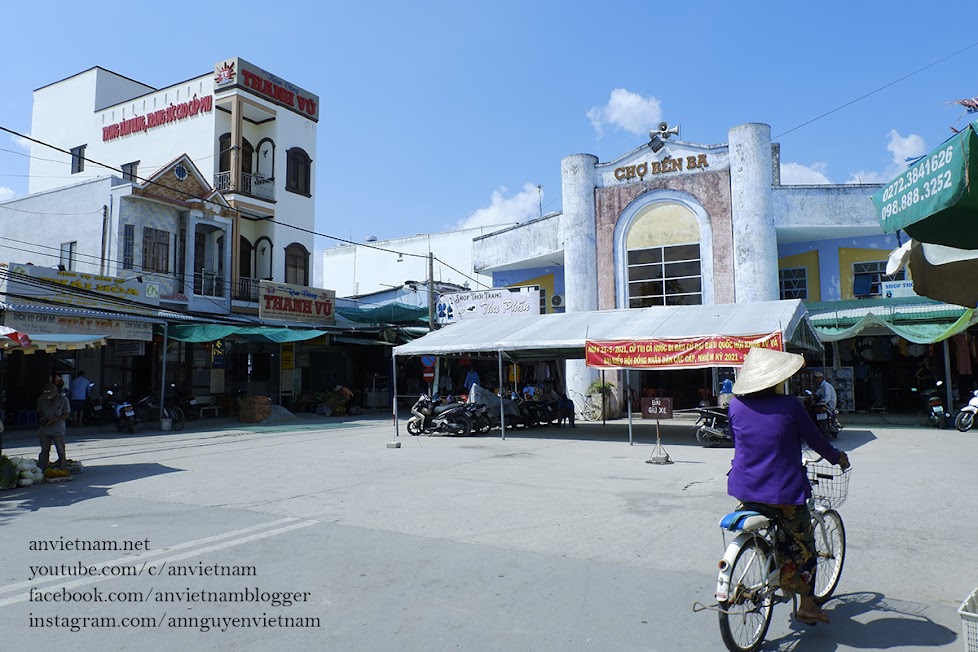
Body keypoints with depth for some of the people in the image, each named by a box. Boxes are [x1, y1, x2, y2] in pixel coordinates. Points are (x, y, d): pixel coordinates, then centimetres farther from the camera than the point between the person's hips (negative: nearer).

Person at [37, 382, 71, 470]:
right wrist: (41, 418, -9)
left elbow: (67, 414, -7)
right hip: (44, 429, 3)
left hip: (58, 430, -3)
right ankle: (41, 470, 16)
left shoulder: (63, 399, -11)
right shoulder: (41, 399, -2)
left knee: (61, 451, 1)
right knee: (44, 451, 9)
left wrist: (53, 420, -19)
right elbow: (39, 412, 13)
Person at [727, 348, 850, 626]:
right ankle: (807, 605, 23)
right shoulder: (790, 406, -12)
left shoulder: (736, 405, -2)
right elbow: (814, 439, 0)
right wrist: (837, 457, 21)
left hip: (745, 488, 4)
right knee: (802, 545, 16)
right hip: (784, 491, -4)